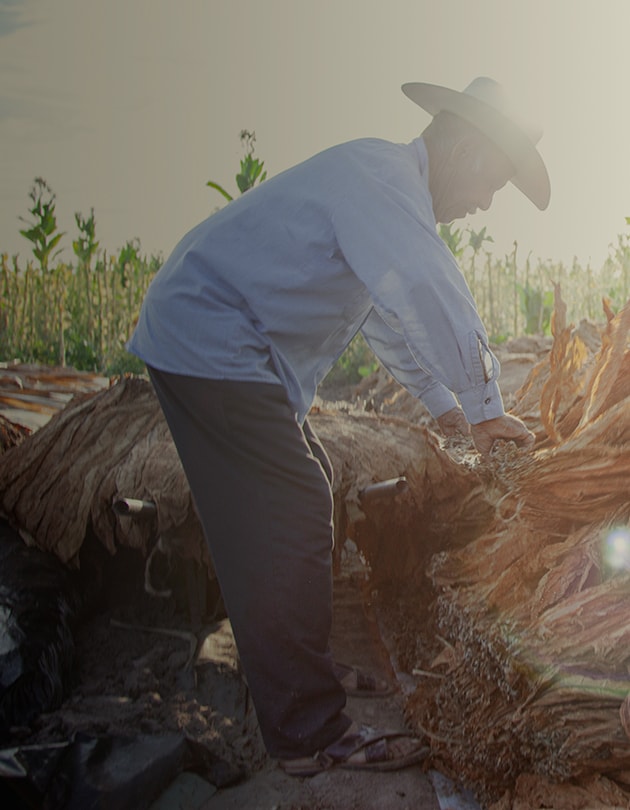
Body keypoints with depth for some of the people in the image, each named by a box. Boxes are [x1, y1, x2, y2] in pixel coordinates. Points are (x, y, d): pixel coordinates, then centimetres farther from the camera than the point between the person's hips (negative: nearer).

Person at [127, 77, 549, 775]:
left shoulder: (390, 190, 19)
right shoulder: (382, 175, -16)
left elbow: (392, 312, 28)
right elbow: (433, 300, -27)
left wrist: (442, 404, 29)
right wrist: (483, 407, -16)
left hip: (212, 346, 11)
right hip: (210, 345, -11)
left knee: (303, 496, 15)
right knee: (287, 524, -11)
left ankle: (300, 670, 30)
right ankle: (309, 733, 0)